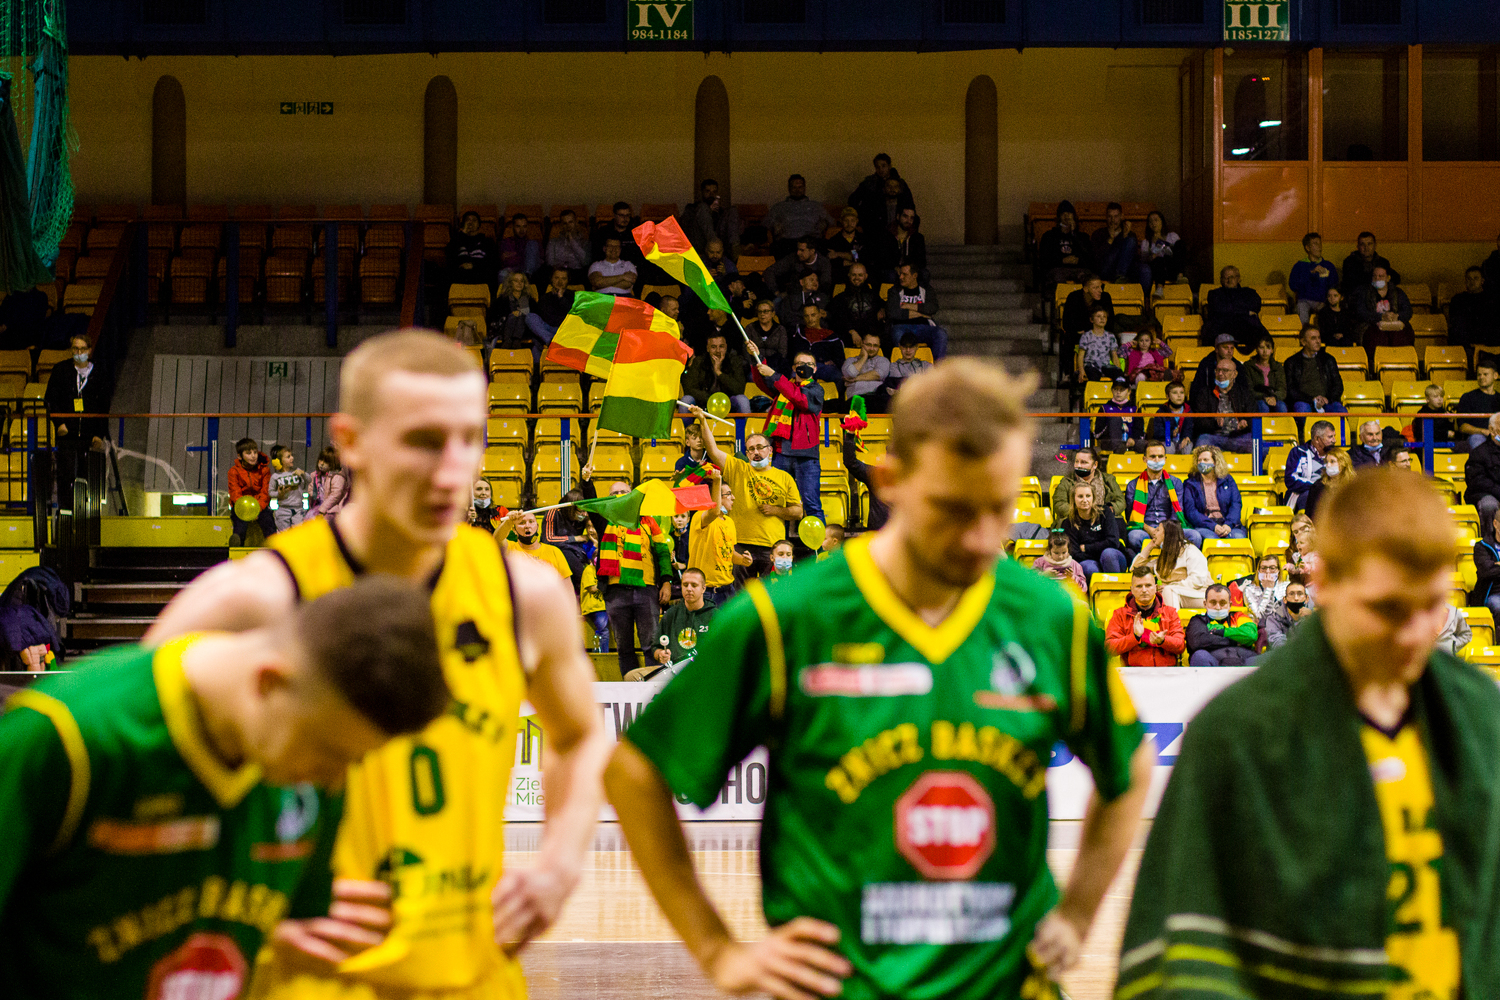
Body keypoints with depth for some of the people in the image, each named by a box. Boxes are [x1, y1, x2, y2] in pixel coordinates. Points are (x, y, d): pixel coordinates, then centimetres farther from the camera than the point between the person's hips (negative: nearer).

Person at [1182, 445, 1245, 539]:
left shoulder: (1228, 480, 18)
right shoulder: (1190, 484, 11)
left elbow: (1236, 505, 7)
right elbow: (1190, 511, 0)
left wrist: (1228, 524, -14)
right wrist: (1213, 526, -15)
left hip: (1227, 524, 2)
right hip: (1203, 526, -2)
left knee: (1238, 536, -33)